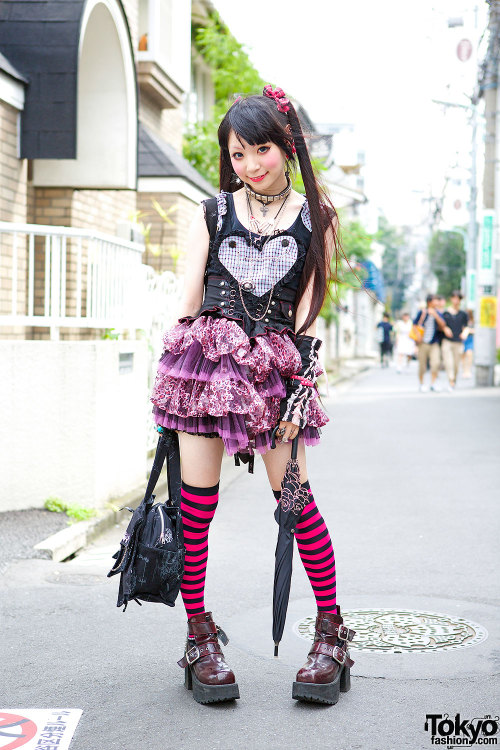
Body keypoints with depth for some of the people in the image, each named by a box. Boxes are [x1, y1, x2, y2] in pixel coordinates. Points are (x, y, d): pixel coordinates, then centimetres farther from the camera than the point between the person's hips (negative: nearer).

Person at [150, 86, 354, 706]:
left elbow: (307, 313, 5)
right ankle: (200, 637, 10)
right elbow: (188, 303, 11)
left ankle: (331, 632, 11)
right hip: (207, 358, 1)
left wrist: (303, 383, -5)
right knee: (196, 502, -2)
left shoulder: (316, 218, 9)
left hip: (275, 367, -1)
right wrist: (175, 382, 6)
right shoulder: (211, 214, 12)